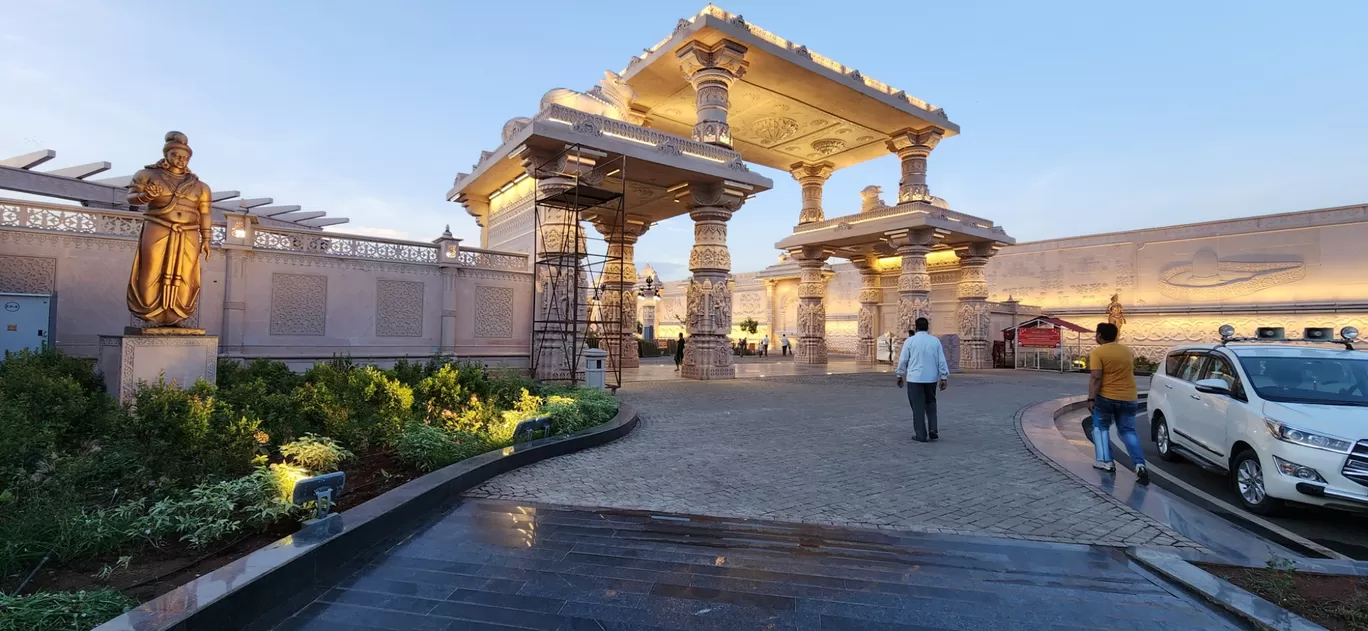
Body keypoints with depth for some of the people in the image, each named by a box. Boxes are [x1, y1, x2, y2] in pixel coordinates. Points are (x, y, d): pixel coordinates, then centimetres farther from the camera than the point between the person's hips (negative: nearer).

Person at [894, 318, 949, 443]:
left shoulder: (910, 341, -5)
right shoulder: (935, 341, 1)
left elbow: (903, 360, -1)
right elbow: (941, 361, 0)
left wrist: (900, 375, 10)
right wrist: (944, 377, 4)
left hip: (915, 378, -3)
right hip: (931, 378, 3)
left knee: (918, 407, 3)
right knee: (930, 403, 20)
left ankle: (921, 435, 5)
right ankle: (933, 430, 9)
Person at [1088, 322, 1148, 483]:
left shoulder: (1097, 352, -10)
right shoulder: (1128, 351, 10)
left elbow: (1096, 378, -19)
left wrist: (1091, 399, -18)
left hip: (1105, 397, -5)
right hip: (1128, 398, 5)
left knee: (1100, 427, 14)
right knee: (1128, 431, 13)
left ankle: (1106, 462, 7)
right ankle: (1140, 464, -2)